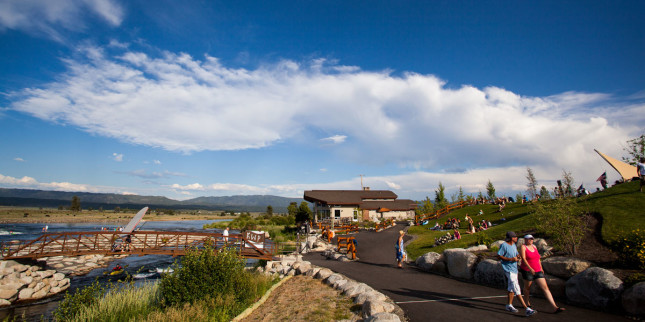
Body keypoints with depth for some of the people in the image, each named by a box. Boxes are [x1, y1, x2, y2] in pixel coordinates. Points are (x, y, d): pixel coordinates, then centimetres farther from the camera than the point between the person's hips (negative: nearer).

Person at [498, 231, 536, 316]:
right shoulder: (504, 245, -16)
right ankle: (527, 309, -11)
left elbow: (517, 254, 21)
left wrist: (518, 257, -3)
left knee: (511, 288, 17)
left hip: (514, 269, 9)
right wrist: (511, 259, -21)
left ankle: (509, 305, 29)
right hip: (508, 270, -9)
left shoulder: (514, 245, 11)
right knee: (517, 289, -10)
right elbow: (499, 256, -16)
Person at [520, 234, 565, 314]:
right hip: (527, 271, -5)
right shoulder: (523, 247, -10)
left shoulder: (534, 246, 10)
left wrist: (541, 268, 21)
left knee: (545, 288, -3)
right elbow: (523, 259, -19)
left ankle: (555, 307, -5)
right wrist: (530, 268, -27)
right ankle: (527, 304, 27)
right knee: (527, 287, 10)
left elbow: (537, 258, 22)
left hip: (537, 271, 6)